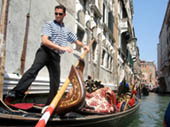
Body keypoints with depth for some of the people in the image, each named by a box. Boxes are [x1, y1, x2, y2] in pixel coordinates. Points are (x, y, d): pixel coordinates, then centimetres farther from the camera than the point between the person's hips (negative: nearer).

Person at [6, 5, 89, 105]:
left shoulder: (67, 31, 25)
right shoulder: (49, 24, 6)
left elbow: (76, 41, 37)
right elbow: (44, 41, -10)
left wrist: (84, 45, 14)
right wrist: (61, 48, -19)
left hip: (56, 56, 5)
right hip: (45, 51, -5)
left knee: (56, 82, -1)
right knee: (34, 69, -31)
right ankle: (17, 92, -37)